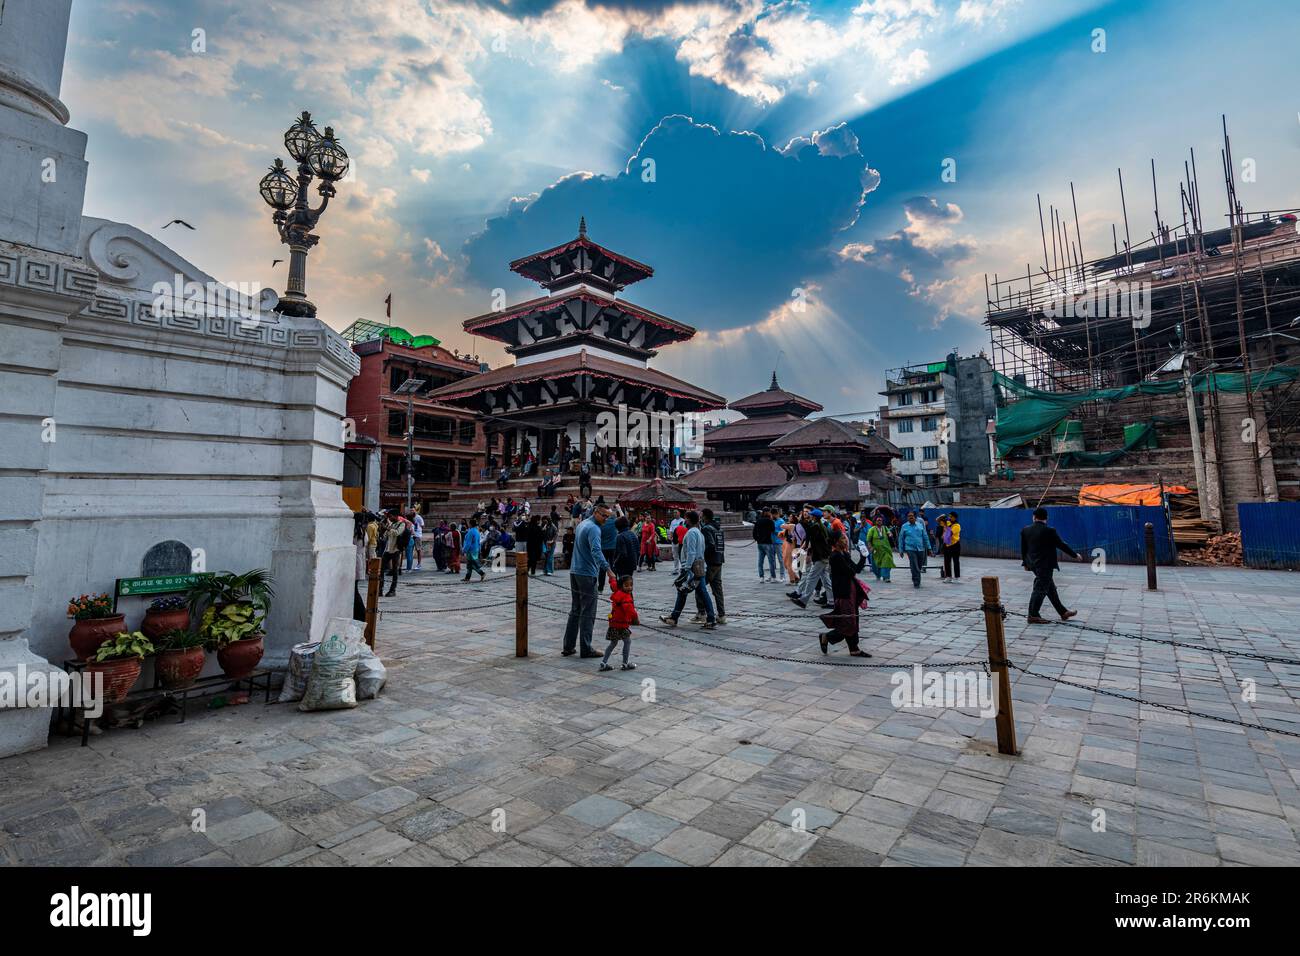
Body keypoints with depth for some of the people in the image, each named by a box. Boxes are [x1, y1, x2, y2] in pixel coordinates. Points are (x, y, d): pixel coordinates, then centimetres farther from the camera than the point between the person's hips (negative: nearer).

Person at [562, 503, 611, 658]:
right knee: (588, 613, -2)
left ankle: (568, 646, 17)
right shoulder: (593, 529, -16)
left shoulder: (582, 524, 15)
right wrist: (607, 568, -42)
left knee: (575, 611, 14)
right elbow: (596, 551, -31)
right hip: (587, 575, -9)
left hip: (574, 572, 9)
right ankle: (586, 649, 2)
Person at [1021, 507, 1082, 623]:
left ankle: (1063, 612, 26)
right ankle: (1033, 615, 0)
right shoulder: (1049, 531, -15)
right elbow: (1061, 545, -6)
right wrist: (1075, 554, 9)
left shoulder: (1025, 530, 2)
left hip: (1033, 564, 7)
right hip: (1045, 565, -7)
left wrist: (1025, 563, 20)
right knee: (1040, 589, -2)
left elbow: (1023, 548, 9)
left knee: (1051, 588, 17)